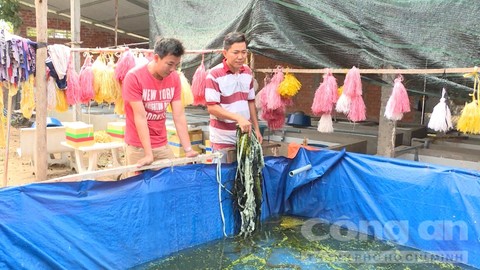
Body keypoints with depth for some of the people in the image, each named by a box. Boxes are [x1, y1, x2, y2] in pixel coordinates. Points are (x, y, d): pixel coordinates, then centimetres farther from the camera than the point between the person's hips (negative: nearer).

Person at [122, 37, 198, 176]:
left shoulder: (174, 78, -3)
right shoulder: (134, 77, -17)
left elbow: (179, 116, -4)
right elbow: (140, 118, -20)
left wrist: (188, 149, -10)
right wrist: (148, 154, -24)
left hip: (163, 145, 4)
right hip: (138, 147, -4)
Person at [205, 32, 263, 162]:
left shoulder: (248, 72, 6)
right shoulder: (214, 75, -13)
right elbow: (212, 107, -16)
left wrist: (256, 128, 11)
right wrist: (238, 118, -25)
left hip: (245, 135, 5)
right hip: (223, 139, -5)